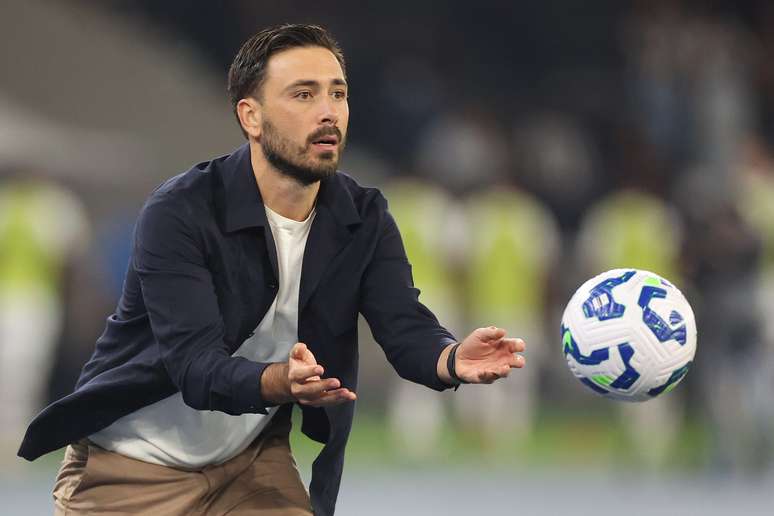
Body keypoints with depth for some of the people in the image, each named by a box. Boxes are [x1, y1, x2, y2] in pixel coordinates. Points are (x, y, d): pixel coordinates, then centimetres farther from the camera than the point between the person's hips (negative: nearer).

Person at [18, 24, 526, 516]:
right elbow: (196, 363, -30)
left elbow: (404, 327, -17)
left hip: (252, 461, 4)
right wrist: (279, 382, -51)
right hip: (131, 467, -4)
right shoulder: (180, 213, -21)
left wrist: (454, 359, -40)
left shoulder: (364, 219, -4)